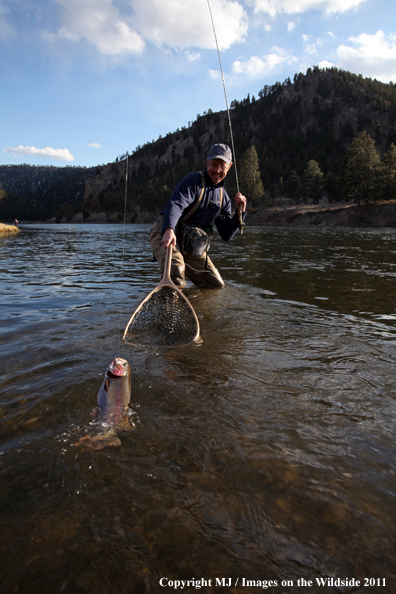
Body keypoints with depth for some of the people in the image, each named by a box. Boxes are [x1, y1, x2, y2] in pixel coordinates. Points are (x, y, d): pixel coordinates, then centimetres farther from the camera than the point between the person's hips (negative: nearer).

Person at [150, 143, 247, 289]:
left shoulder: (223, 197, 12)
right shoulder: (192, 180, -9)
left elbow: (226, 235, 10)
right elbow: (175, 205, -29)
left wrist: (240, 212, -4)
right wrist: (169, 230, -49)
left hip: (191, 246, 7)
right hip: (166, 233, -7)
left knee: (217, 286, 10)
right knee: (176, 282, -32)